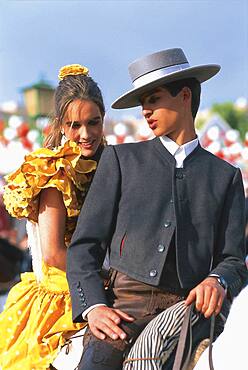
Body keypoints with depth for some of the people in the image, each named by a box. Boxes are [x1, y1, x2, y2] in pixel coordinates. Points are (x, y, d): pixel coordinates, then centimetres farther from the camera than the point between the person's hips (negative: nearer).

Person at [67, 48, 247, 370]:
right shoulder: (120, 159, 17)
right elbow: (85, 244, 10)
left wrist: (218, 281, -12)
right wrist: (93, 305, -8)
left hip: (190, 306, 1)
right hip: (125, 301, -1)